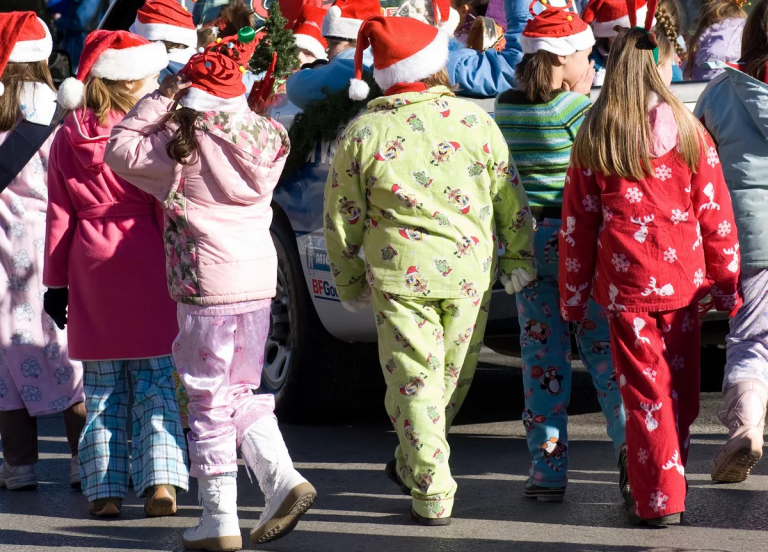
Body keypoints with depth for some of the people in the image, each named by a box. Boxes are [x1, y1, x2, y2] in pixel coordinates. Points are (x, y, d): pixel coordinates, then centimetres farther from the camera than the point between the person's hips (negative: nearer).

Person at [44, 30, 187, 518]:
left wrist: (56, 281, 11)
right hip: (146, 265, -3)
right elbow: (166, 207, -6)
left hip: (91, 266, 3)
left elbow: (59, 215, 6)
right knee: (156, 383, 3)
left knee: (103, 389, 10)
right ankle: (161, 482, -8)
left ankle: (105, 490, 7)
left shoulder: (69, 138, 3)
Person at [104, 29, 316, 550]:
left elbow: (121, 150, -4)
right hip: (259, 278, 6)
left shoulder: (186, 141, -12)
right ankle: (284, 480, 2)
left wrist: (159, 100, 1)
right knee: (241, 393, 19)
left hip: (208, 284, -6)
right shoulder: (265, 138, 5)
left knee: (210, 402, 2)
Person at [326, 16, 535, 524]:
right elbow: (509, 197, 6)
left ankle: (432, 495, 1)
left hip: (399, 273, -1)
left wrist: (350, 282, 16)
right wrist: (519, 257, 17)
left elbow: (342, 219, 4)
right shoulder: (473, 120, -1)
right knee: (452, 377, 18)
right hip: (470, 270, 1)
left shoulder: (361, 134, -2)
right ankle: (412, 467, 31)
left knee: (414, 381, 4)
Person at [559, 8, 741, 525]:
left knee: (645, 390, 4)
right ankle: (671, 482, 23)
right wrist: (727, 285, 9)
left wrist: (573, 294, 10)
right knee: (680, 388, 13)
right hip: (682, 280, 1)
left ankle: (657, 499, 6)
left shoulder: (594, 137, -2)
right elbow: (715, 216, 0)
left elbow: (578, 221, 2)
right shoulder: (688, 132, -3)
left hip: (625, 283, -1)